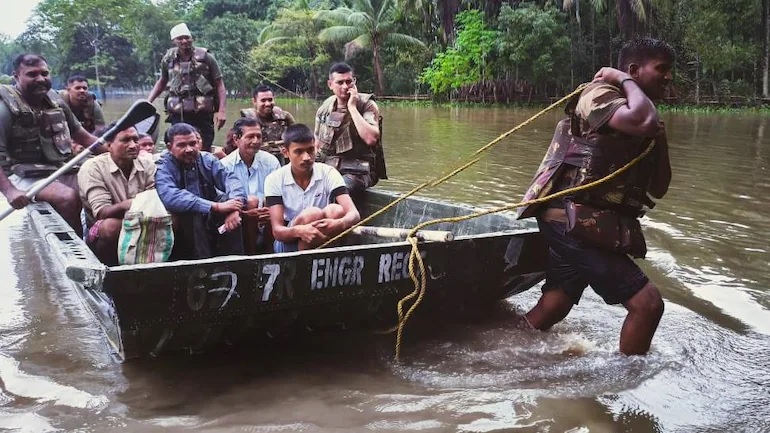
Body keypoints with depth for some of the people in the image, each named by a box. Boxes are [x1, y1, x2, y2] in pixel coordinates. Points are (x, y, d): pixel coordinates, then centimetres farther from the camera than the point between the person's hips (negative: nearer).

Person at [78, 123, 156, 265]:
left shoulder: (147, 162, 0)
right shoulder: (92, 168, -11)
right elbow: (101, 212, -22)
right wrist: (124, 205, -43)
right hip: (101, 233, -4)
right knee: (112, 226, -37)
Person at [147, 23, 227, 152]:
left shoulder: (205, 57, -2)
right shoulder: (168, 59, 7)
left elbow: (219, 84, 0)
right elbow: (162, 82, 23)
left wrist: (222, 111, -9)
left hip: (202, 114, -2)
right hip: (177, 115, 3)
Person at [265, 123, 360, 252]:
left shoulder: (328, 173, -8)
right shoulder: (275, 180, -9)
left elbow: (354, 214, -20)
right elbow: (277, 230, -16)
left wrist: (339, 224, -45)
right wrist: (299, 231, -41)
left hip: (326, 242, 2)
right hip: (289, 241, -2)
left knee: (336, 210, -28)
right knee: (313, 214, -31)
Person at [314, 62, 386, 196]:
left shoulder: (366, 105, -3)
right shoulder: (325, 107, 12)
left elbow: (371, 139, -21)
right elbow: (317, 143, 23)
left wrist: (352, 107, -16)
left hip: (357, 170, -5)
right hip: (327, 166, 5)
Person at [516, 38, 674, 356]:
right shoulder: (601, 95, -7)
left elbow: (658, 188, 17)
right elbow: (644, 123, -30)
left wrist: (660, 138, 2)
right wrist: (626, 82, -11)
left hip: (581, 226, 10)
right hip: (575, 223, -10)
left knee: (550, 310, 15)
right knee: (647, 303, -9)